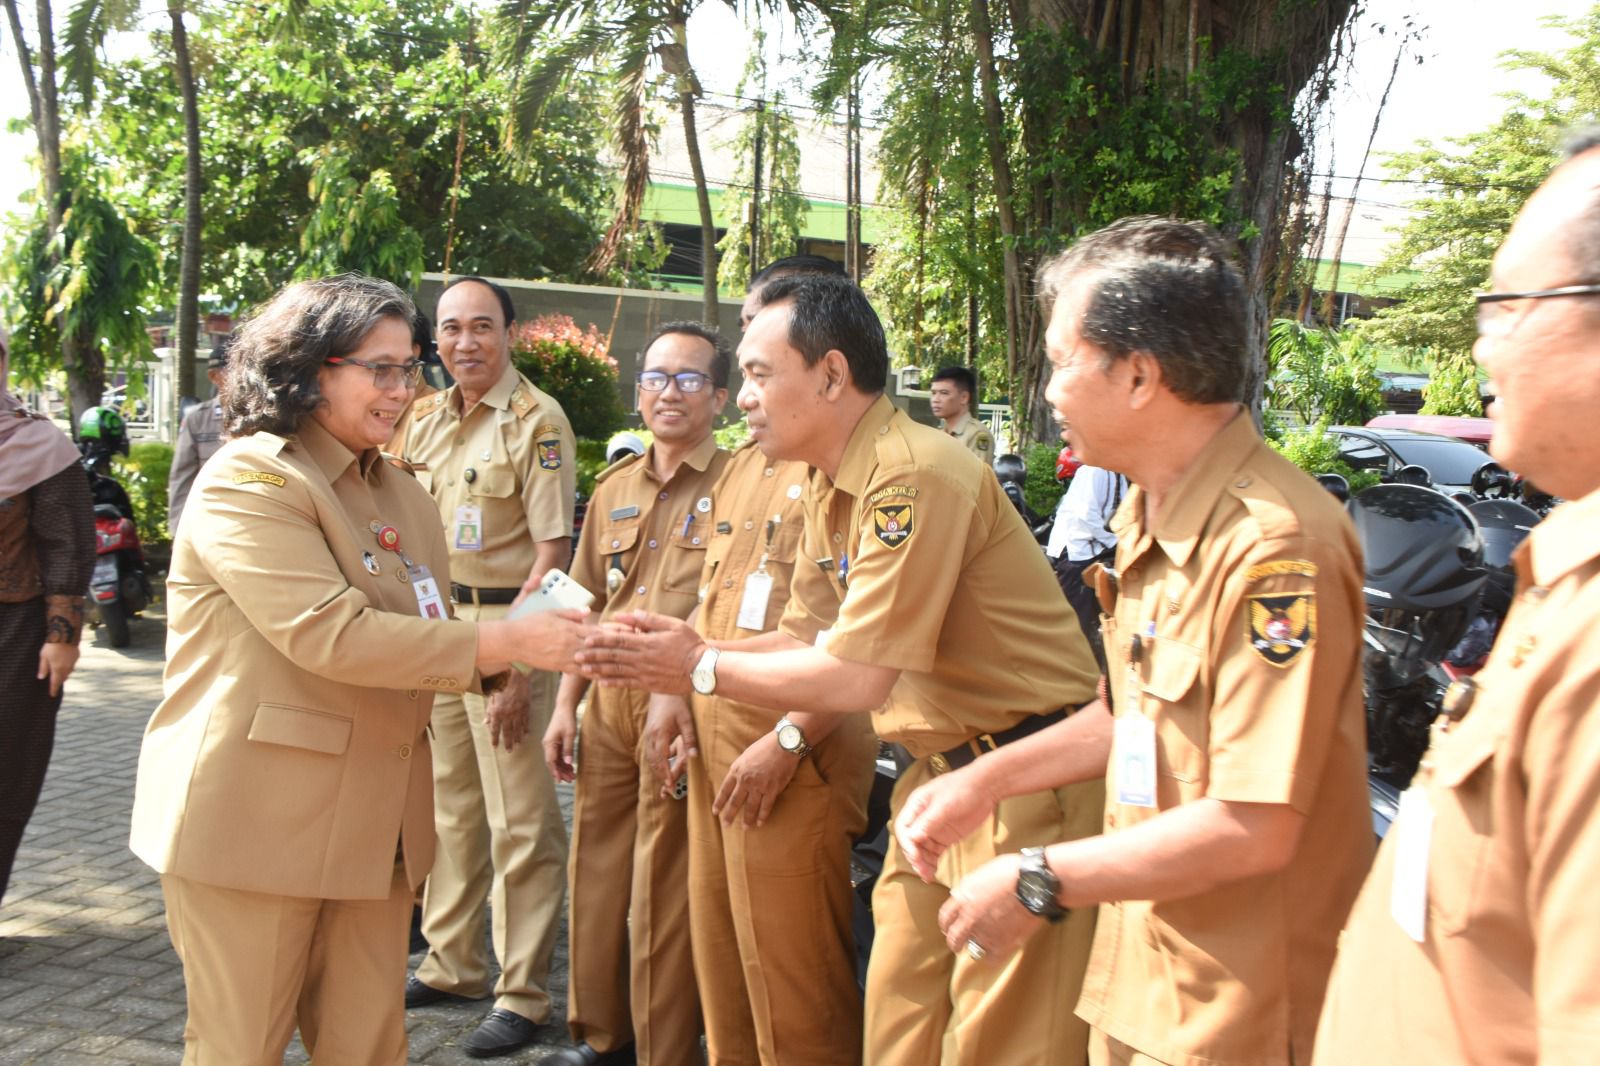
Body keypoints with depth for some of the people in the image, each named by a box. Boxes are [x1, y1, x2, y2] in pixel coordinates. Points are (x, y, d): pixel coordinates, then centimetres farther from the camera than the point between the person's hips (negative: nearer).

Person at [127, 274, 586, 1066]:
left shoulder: (403, 495, 13)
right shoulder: (248, 480, -12)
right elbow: (330, 634, -23)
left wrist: (525, 648, -2)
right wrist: (507, 641, -23)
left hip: (373, 818, 7)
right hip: (256, 820, -7)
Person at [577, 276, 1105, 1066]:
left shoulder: (913, 477, -23)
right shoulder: (829, 488, 7)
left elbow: (858, 674, -24)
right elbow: (815, 638, 15)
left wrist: (702, 667, -14)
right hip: (941, 772, 9)